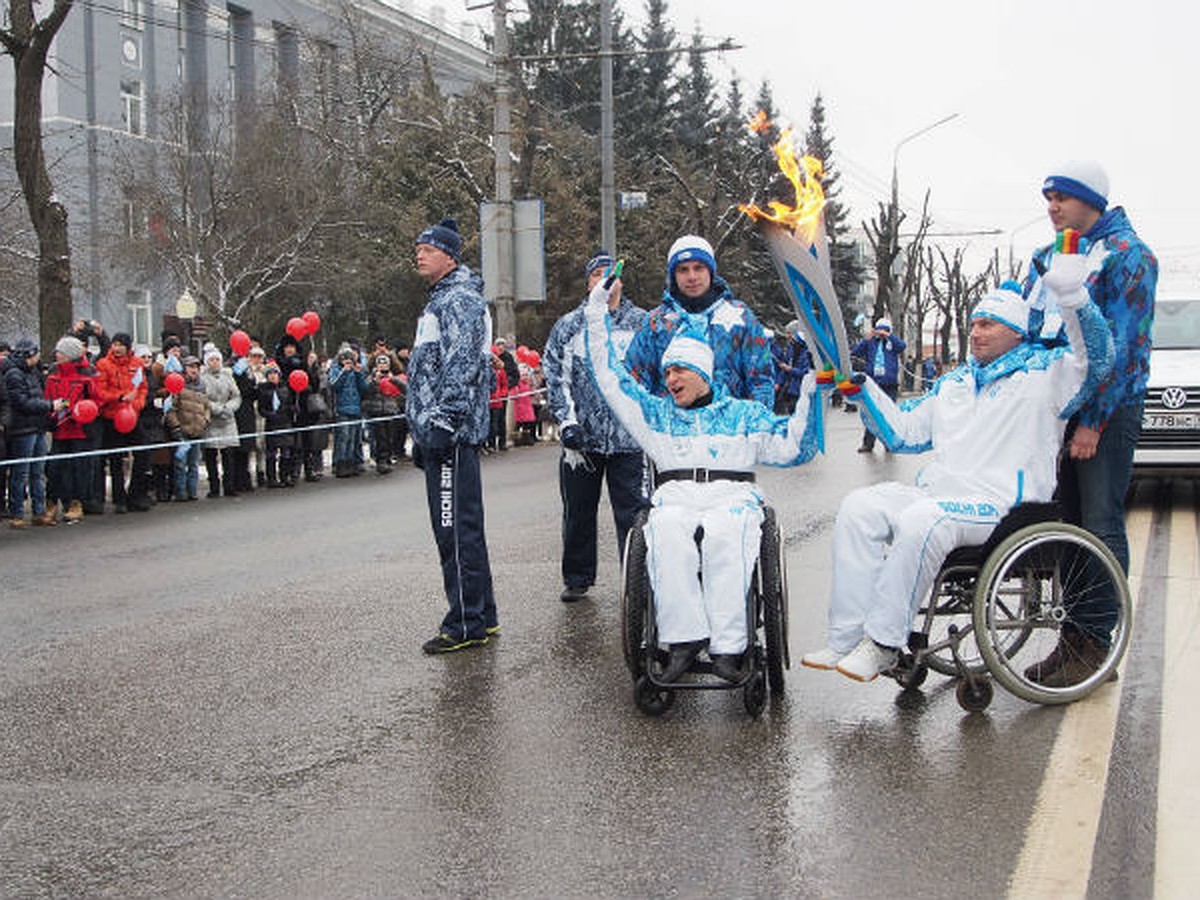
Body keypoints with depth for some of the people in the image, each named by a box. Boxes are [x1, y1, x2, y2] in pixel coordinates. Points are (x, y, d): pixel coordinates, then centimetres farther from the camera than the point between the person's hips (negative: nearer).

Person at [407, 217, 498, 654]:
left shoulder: (460, 298, -9)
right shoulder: (439, 300, 25)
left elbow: (462, 364, -20)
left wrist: (444, 421, -24)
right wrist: (422, 434, 26)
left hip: (452, 435, -11)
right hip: (437, 434, 11)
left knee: (456, 530, -9)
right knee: (461, 528, 14)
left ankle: (466, 623, -6)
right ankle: (482, 617, 20)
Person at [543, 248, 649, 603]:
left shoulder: (643, 324, 8)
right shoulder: (568, 327, 9)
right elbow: (554, 375, 4)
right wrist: (566, 420, -8)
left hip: (629, 437, -1)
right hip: (581, 437, 1)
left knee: (632, 512, -2)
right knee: (578, 513, 10)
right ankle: (577, 579, 24)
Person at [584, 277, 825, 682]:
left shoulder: (743, 414, 19)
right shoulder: (657, 413, 24)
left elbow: (791, 447, 11)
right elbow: (612, 379, 23)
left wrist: (808, 397, 2)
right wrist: (597, 316, 21)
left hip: (732, 496, -1)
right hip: (674, 498, 1)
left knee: (725, 534, -38)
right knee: (667, 534, -36)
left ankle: (727, 647, -41)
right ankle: (683, 641, -38)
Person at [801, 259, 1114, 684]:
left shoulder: (1044, 372, 6)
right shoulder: (955, 382, 26)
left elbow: (1097, 357, -14)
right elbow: (901, 432, 28)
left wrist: (1072, 295, -28)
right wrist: (862, 390, 16)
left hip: (1001, 505, -7)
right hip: (934, 493, 7)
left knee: (920, 521, -34)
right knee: (859, 508, -15)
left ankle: (883, 644, -26)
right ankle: (847, 638, -18)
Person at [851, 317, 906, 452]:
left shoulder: (892, 343, 8)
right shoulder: (870, 343, 9)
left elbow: (902, 346, -11)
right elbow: (855, 352, -1)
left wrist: (888, 336, -18)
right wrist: (866, 339, -14)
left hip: (890, 385, 0)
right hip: (872, 384, 0)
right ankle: (868, 443, 2)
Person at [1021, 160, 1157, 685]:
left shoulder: (1126, 256, -6)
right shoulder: (1048, 259, 16)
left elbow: (1120, 345, -13)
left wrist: (1092, 420, -18)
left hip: (1107, 409, -7)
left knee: (1101, 527, -6)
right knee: (1066, 522, 9)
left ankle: (1097, 642, -1)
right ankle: (1072, 636, 16)